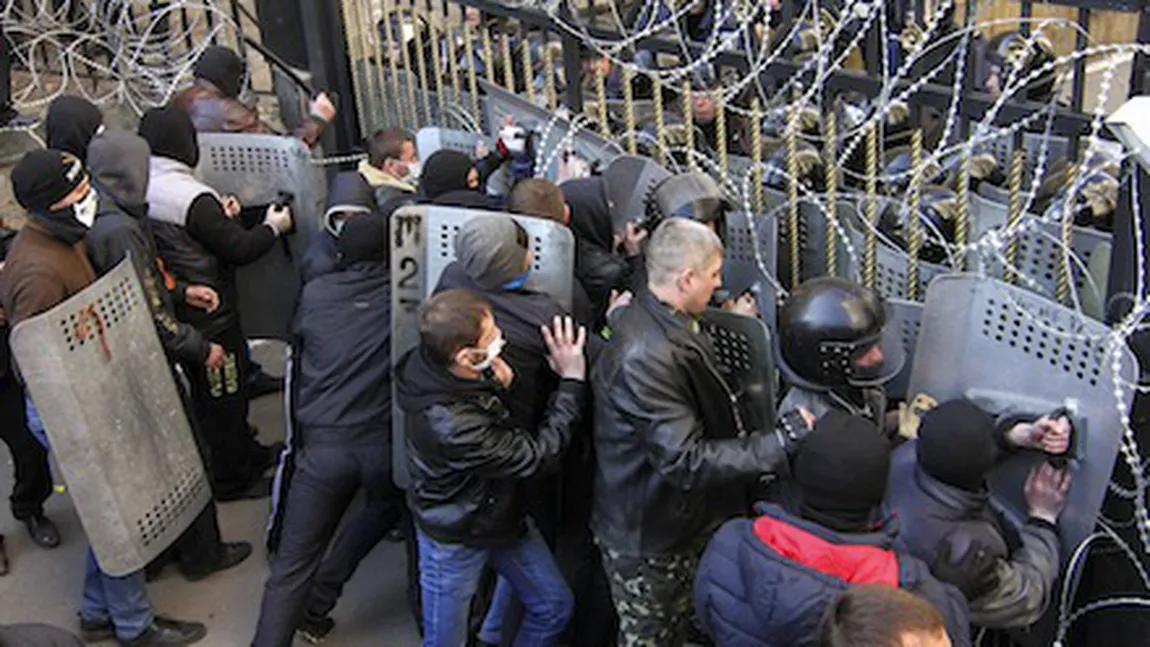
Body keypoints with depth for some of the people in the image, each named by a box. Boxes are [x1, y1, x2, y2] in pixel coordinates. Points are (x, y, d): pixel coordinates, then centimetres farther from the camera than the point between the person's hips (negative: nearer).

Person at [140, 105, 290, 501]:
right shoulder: (193, 199, -26)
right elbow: (239, 250, -19)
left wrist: (219, 218, 10)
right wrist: (273, 227, -3)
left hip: (172, 309, 9)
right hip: (209, 311, -8)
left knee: (220, 387, 23)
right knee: (223, 392, 8)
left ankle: (246, 453, 41)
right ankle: (231, 479, 22)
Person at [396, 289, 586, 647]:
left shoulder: (441, 365, -17)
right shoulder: (449, 424, -39)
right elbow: (537, 455, -27)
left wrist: (500, 384, -19)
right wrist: (571, 382, -22)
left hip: (502, 513, 8)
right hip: (455, 539, -8)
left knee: (554, 607, 17)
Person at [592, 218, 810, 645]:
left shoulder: (659, 321, -1)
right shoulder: (644, 358, -34)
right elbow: (685, 462, -33)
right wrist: (778, 444, -32)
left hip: (676, 521, 9)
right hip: (647, 538, -9)